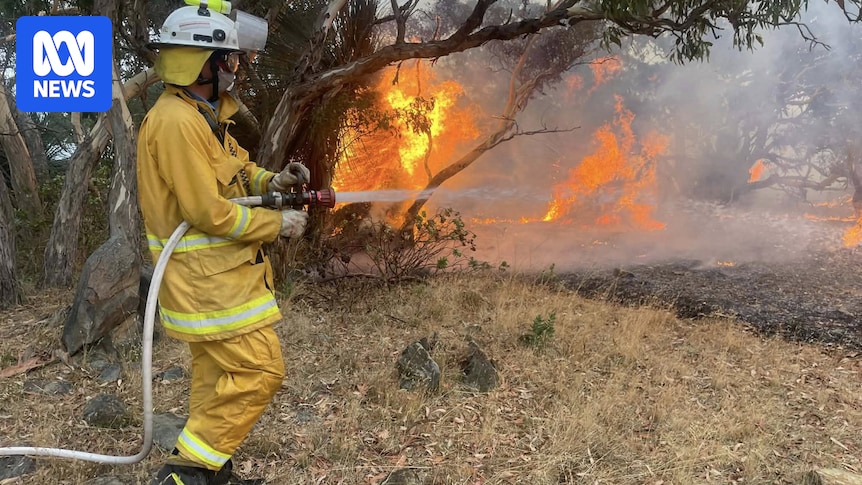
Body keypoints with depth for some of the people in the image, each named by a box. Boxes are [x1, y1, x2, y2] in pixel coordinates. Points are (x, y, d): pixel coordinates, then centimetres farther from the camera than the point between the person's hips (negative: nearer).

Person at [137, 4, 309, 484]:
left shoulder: (203, 115, 12)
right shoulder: (176, 122, -21)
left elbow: (232, 172, 21)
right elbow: (209, 213, -24)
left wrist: (272, 180, 1)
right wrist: (278, 224, -14)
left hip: (218, 273, 10)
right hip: (207, 278, -10)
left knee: (218, 370, 18)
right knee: (260, 370, -7)